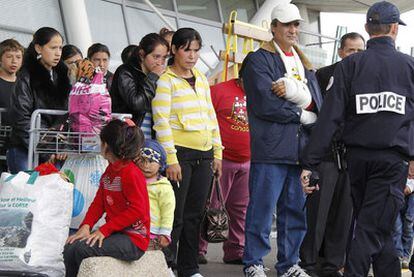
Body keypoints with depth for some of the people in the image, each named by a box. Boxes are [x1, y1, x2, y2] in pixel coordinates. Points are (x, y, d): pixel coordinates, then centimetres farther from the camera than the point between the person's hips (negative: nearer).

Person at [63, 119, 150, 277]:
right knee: (70, 247, -6)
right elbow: (98, 203, 11)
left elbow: (137, 210, -21)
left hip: (133, 240, -9)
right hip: (115, 233, 9)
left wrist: (104, 230, -21)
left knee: (79, 249, -24)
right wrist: (86, 226, -9)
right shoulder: (109, 172, 15)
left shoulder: (131, 174, -16)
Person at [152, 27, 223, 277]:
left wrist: (217, 153, 13)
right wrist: (171, 159, -16)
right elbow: (161, 121, -11)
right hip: (180, 153, -6)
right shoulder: (166, 80, -5)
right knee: (176, 215, -6)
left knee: (195, 214, 9)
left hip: (204, 155, 6)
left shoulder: (201, 79, 15)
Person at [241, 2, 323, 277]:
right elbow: (266, 104, -12)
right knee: (262, 208, -4)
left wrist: (295, 91, -14)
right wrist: (303, 115, -4)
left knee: (296, 210, 10)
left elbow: (317, 102, 5)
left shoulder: (304, 63, 19)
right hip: (271, 149, -6)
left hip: (301, 149, 6)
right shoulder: (259, 60, -1)